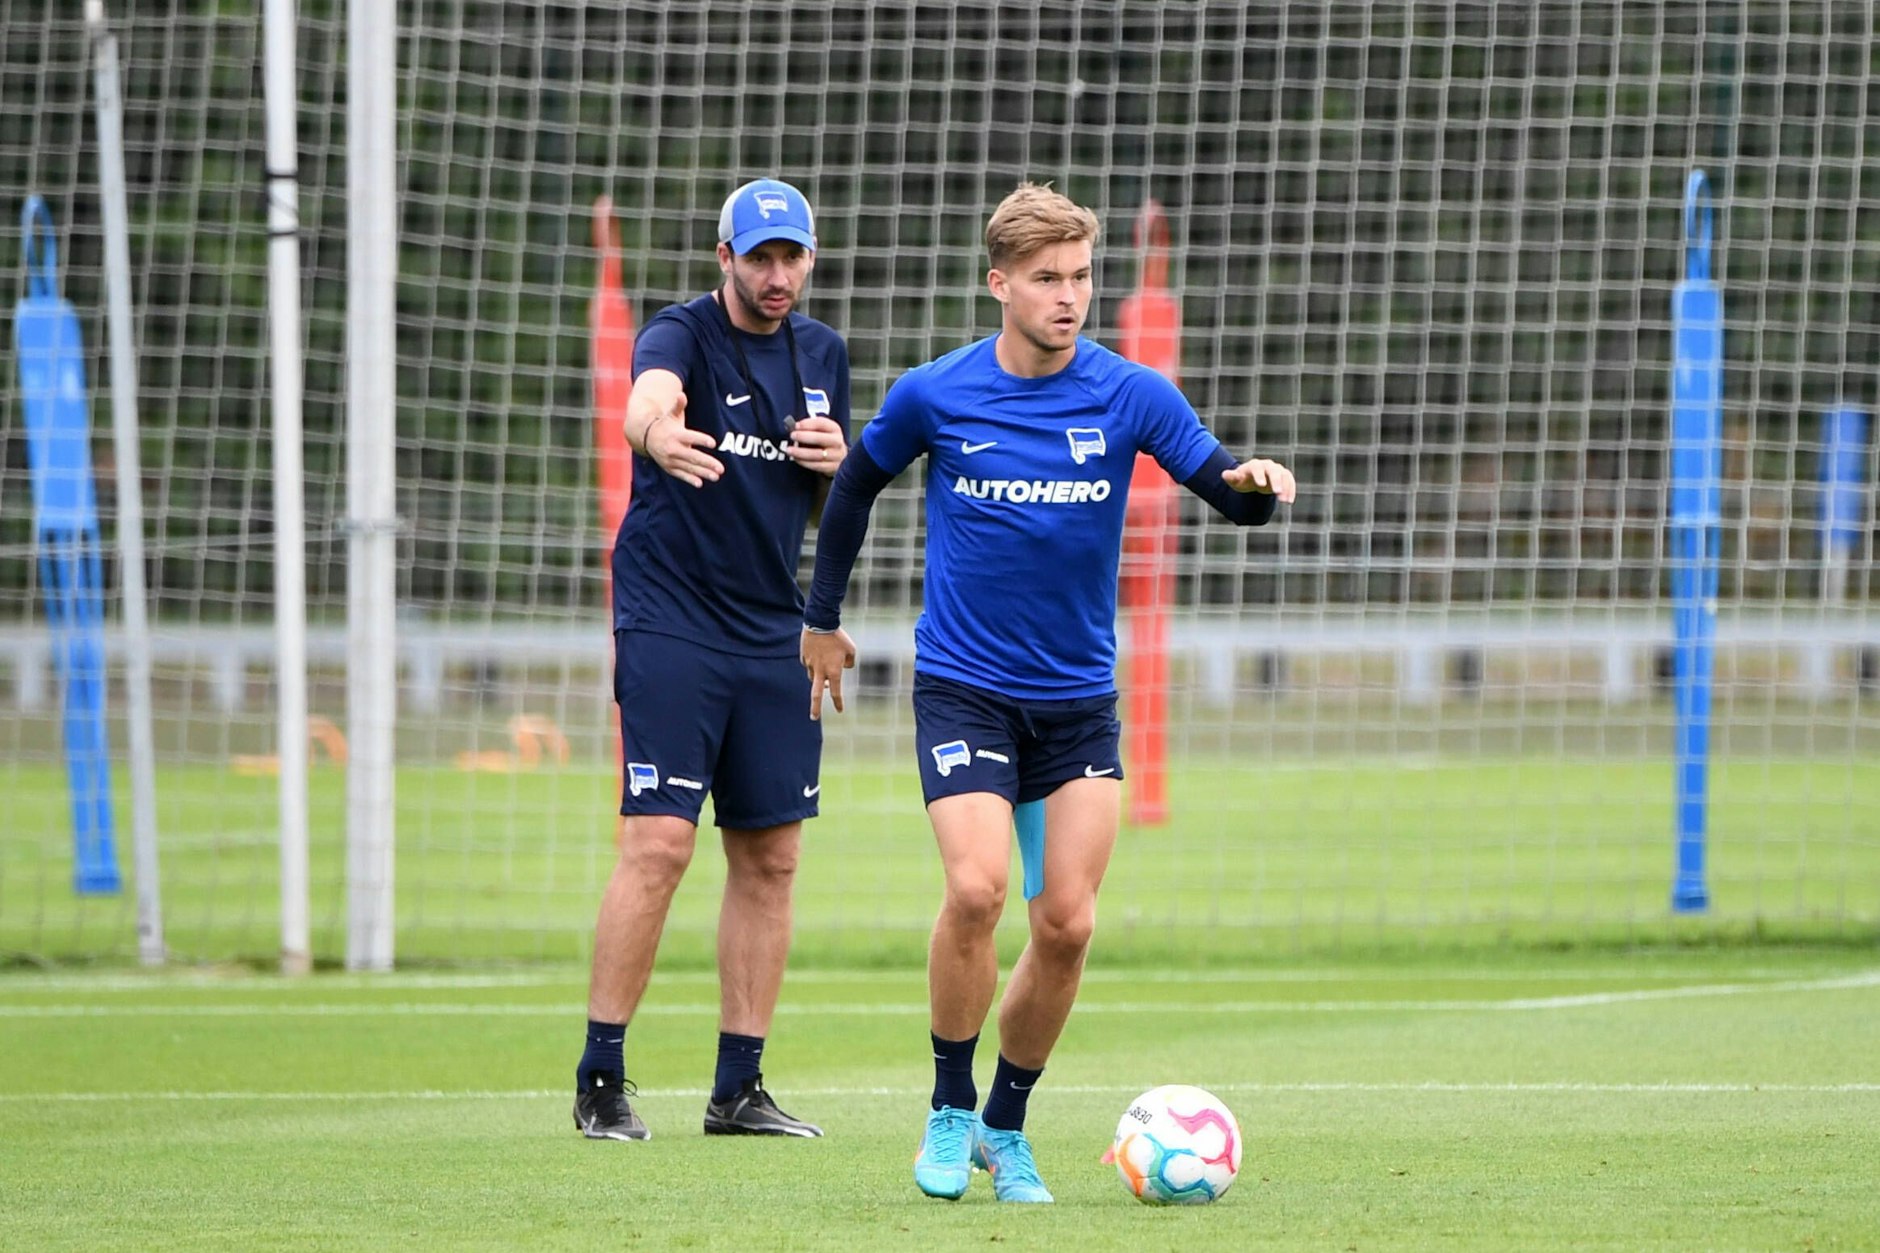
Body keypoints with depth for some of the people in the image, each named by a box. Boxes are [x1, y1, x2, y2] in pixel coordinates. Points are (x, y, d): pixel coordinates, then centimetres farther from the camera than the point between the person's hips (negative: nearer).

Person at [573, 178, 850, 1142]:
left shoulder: (822, 353, 11)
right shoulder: (682, 334, -9)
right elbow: (646, 400, -34)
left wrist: (837, 463, -3)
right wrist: (660, 433, -58)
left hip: (774, 632, 6)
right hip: (669, 621, -6)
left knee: (770, 859, 5)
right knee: (659, 846, -13)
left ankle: (739, 1088, 12)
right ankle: (601, 1079, -7)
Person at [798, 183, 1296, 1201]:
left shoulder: (1128, 395, -5)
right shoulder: (933, 397, -6)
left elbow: (1229, 492, -8)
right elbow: (856, 483, 12)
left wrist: (1255, 484, -32)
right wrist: (822, 618, 16)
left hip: (1079, 696, 2)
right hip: (963, 686, -2)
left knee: (1067, 923, -3)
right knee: (976, 888, -21)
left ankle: (1007, 1127, 16)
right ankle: (949, 1113, -2)